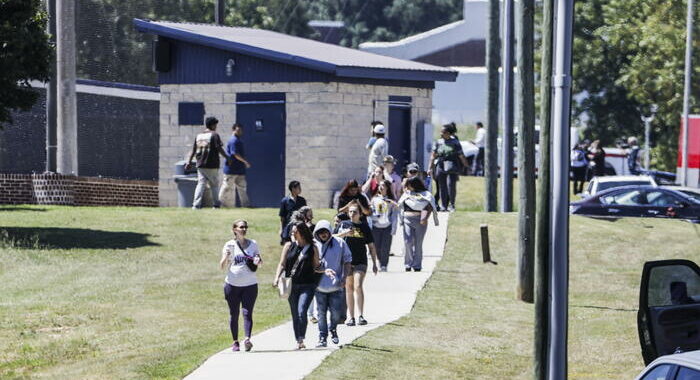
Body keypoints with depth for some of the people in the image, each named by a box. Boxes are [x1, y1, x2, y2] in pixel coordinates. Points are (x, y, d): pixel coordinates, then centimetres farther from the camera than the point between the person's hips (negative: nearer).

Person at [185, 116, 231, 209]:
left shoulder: (199, 135, 12)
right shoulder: (214, 135, -6)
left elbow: (193, 150, 12)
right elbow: (219, 148, -12)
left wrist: (189, 161, 15)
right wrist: (227, 157, -3)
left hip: (200, 165, 5)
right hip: (212, 165, -4)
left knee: (201, 184, 1)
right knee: (214, 185, 10)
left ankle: (196, 204, -13)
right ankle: (216, 204, 18)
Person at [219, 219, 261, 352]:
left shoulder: (253, 244, 8)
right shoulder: (229, 245, 2)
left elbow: (259, 263, 14)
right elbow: (222, 266, 0)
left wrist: (258, 260, -10)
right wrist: (226, 257, -20)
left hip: (250, 285, 1)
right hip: (232, 285, -1)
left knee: (247, 313, -11)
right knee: (234, 314, 4)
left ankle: (247, 339, -20)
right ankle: (235, 342, 12)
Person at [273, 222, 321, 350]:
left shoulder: (312, 248, 3)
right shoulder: (289, 246, 8)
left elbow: (316, 267, 10)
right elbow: (282, 264, 5)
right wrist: (277, 277, -9)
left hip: (307, 285, -3)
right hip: (291, 285, 3)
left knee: (301, 312, -18)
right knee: (295, 314, 8)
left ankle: (301, 340, -14)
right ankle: (298, 341, 17)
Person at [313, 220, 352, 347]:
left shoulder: (340, 243, -1)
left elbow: (347, 261, 6)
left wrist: (344, 277, -3)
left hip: (335, 286, 0)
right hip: (320, 285, 1)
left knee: (336, 312, 1)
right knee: (321, 313, 3)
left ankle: (333, 330, 29)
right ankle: (322, 337, 12)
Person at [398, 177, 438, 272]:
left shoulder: (425, 195, 1)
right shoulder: (406, 194, 13)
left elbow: (430, 207, -4)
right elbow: (400, 205, 18)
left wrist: (425, 218, -17)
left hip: (420, 220, -2)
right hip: (407, 220, 2)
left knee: (418, 243, 2)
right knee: (407, 242, -8)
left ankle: (417, 265, 9)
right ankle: (408, 264, 0)